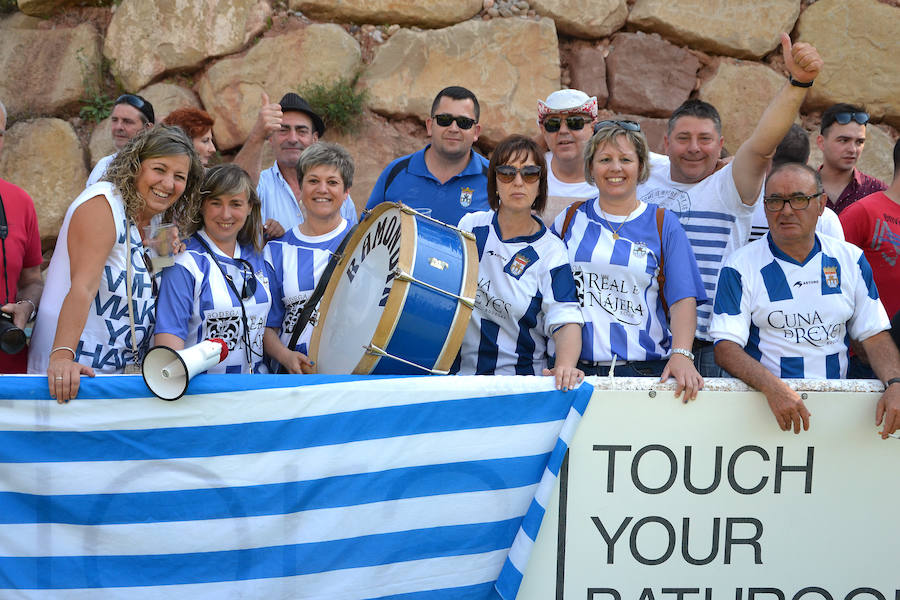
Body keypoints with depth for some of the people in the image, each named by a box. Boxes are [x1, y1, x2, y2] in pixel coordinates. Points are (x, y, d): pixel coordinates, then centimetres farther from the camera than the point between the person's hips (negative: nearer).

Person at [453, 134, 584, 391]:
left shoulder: (550, 251, -5)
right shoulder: (470, 225, 6)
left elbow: (566, 320, -16)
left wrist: (565, 366, -34)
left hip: (520, 377, -2)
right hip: (457, 373, 2)